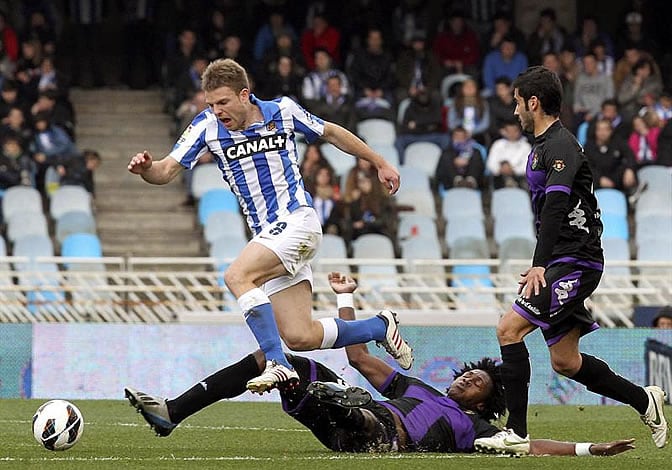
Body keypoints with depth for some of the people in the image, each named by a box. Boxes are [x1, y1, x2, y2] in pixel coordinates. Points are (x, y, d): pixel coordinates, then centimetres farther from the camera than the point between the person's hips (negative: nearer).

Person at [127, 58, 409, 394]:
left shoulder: (282, 111, -4)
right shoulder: (207, 127, -1)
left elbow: (331, 133, 12)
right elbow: (167, 171, -6)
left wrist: (380, 163, 20)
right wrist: (146, 168, -30)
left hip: (298, 220, -5)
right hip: (268, 235, 5)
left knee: (237, 276, -28)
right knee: (299, 337, -3)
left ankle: (278, 365, -29)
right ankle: (380, 327, 20)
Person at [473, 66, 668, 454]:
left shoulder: (560, 145, -13)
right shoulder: (544, 146, 20)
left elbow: (555, 206, -24)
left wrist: (541, 265, -31)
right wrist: (542, 265, 24)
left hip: (575, 262, -10)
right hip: (565, 263, 10)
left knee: (509, 329, -18)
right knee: (565, 361, 10)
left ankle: (517, 432, -18)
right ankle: (644, 400, 22)